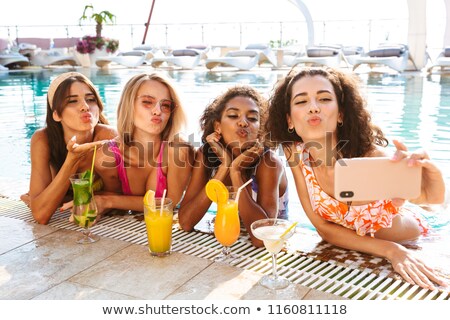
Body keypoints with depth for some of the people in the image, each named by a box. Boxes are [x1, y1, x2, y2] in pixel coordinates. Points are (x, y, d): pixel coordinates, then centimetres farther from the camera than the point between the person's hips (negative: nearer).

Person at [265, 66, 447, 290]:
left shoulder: (369, 155, -29)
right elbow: (323, 227, -15)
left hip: (404, 244, -2)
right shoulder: (296, 154, -21)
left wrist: (432, 177, -49)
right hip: (345, 246, 3)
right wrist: (389, 250, -26)